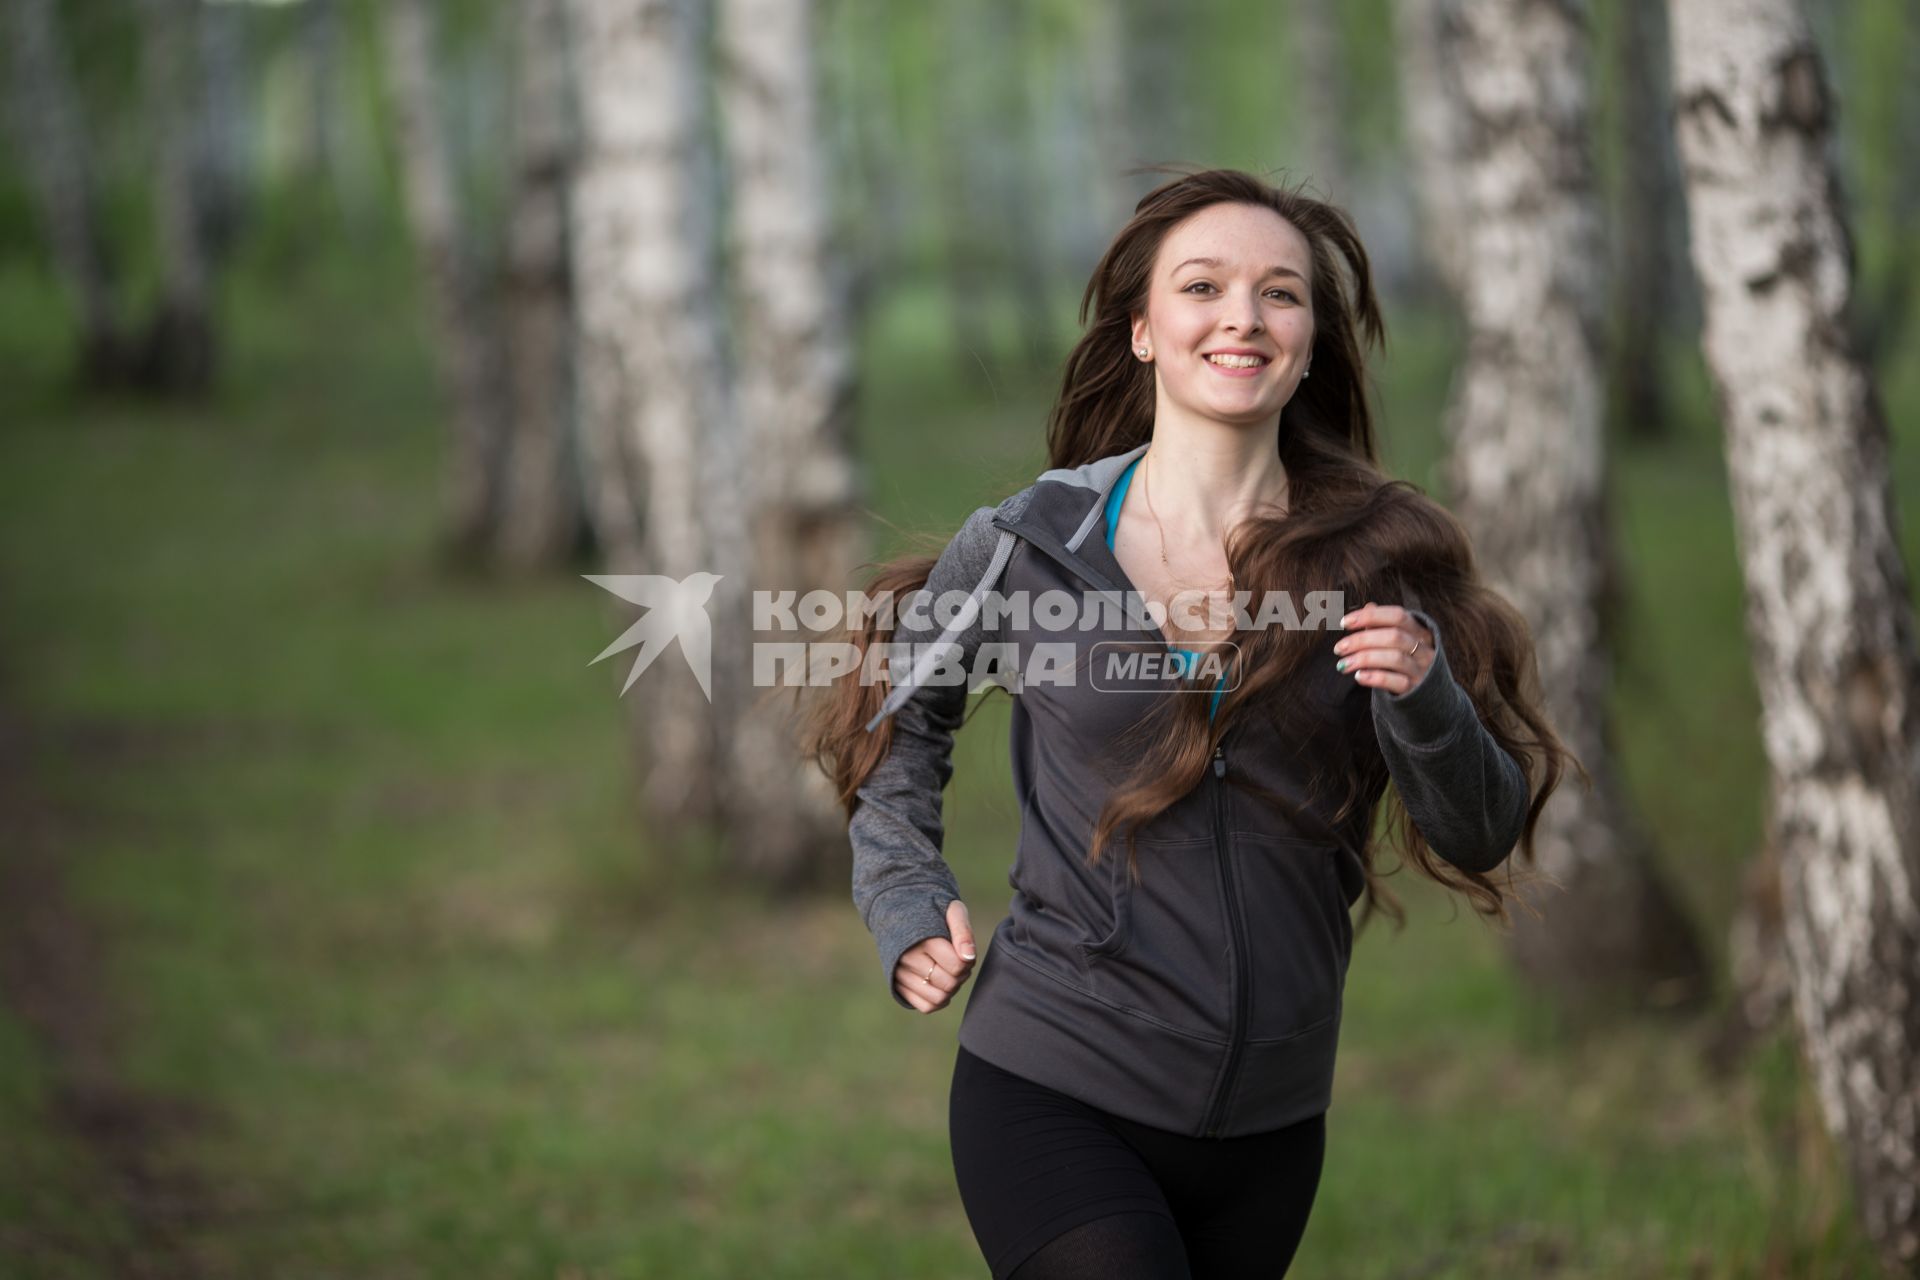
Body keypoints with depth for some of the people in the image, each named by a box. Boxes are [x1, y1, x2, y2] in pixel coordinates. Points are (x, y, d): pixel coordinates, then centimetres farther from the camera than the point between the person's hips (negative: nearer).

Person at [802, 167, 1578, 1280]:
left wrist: (1423, 701, -19)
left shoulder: (1379, 562, 0)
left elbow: (1479, 841, 0)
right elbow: (901, 707, 16)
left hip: (1270, 1124, 3)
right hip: (1055, 1093, -3)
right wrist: (909, 908, 3)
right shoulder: (1028, 543, -3)